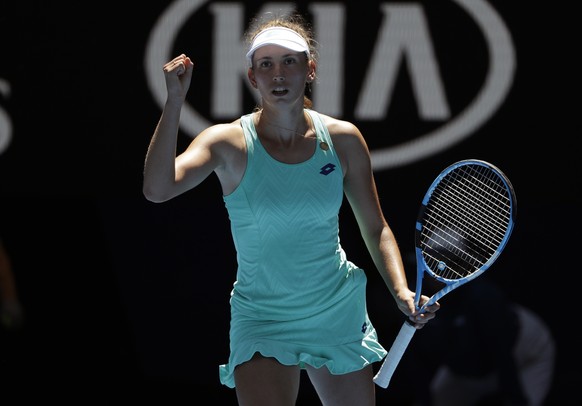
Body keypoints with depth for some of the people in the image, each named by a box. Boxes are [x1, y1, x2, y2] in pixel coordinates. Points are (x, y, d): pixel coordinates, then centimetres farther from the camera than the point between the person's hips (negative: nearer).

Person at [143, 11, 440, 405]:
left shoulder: (343, 139, -2)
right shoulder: (230, 143, -10)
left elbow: (376, 229, 7)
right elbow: (157, 190, -27)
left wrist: (401, 291, -8)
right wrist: (175, 101, -31)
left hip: (339, 311, 3)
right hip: (262, 324, -3)